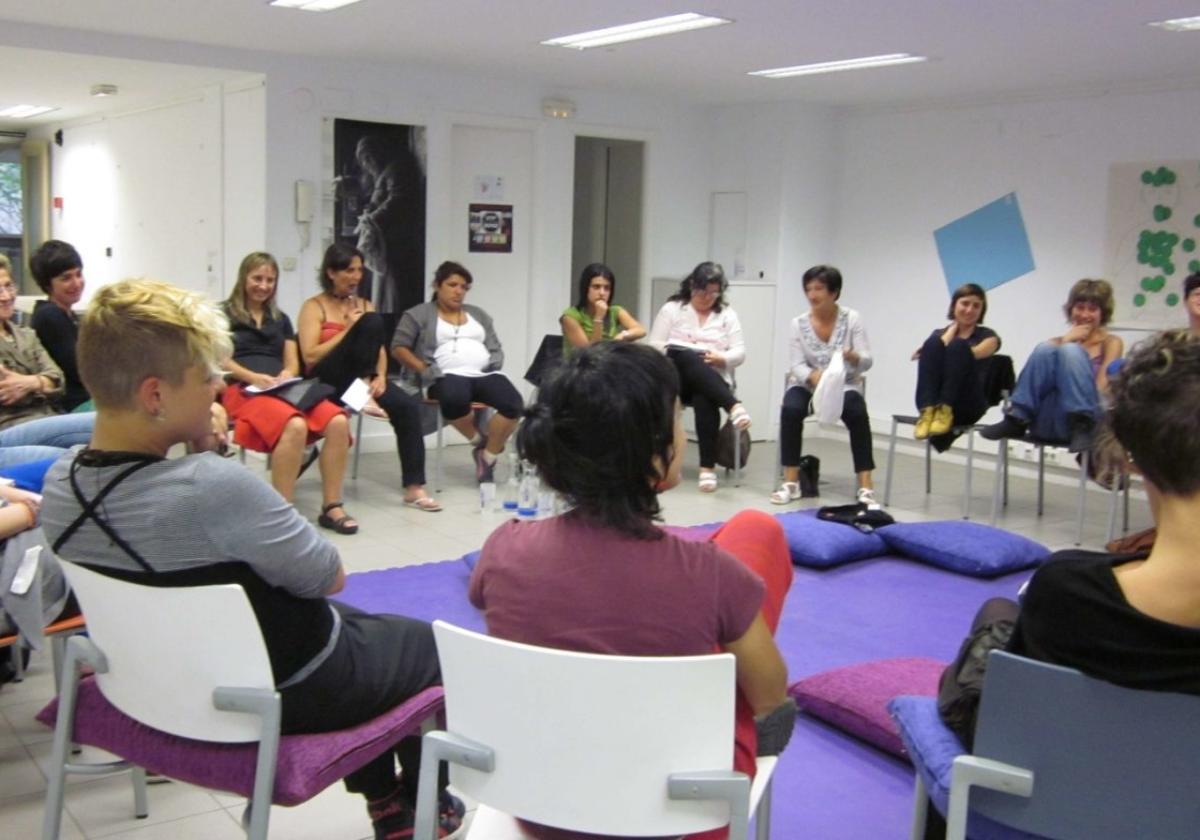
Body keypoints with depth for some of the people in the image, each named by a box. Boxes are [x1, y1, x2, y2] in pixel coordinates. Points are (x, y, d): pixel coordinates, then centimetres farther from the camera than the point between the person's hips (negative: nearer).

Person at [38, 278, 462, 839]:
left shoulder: (59, 485, -11)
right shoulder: (213, 486, -36)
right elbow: (330, 578, -20)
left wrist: (196, 446, -8)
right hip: (286, 695, -7)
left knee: (358, 623, 31)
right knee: (431, 644, 19)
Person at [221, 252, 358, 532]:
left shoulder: (281, 319, 26)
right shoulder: (225, 314, 10)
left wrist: (287, 375, -6)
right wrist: (254, 377, -18)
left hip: (284, 389, 5)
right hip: (244, 389, -5)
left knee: (338, 421, -26)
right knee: (294, 425, -39)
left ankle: (331, 506, -22)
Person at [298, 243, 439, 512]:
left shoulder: (364, 305, 18)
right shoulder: (314, 307, 1)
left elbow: (380, 349, 13)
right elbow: (310, 357, -9)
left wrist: (380, 376, -8)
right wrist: (348, 331, -10)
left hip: (362, 379, 5)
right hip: (327, 379, -5)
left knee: (407, 407, -25)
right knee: (372, 322, -25)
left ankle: (414, 489, -23)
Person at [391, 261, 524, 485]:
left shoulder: (479, 314, 28)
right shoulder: (418, 315, 14)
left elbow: (496, 348, 27)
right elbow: (398, 347, 6)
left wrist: (495, 362, 3)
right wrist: (424, 369, -7)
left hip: (485, 374, 4)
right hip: (447, 376, -4)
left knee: (514, 403, -28)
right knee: (455, 398, -42)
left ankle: (487, 456, -10)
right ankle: (479, 440, -13)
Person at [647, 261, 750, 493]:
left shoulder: (727, 314, 15)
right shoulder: (671, 309, 11)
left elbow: (739, 352, 7)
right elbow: (655, 347, 3)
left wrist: (721, 358, -15)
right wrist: (678, 356, -15)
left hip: (713, 379, 1)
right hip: (676, 377, -1)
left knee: (704, 399, -37)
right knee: (687, 358, -37)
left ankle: (708, 467, -42)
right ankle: (734, 406, -54)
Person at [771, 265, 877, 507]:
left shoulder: (852, 319, -7)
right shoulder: (799, 323, -5)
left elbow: (867, 361, -12)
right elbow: (796, 365, -10)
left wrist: (854, 357, -37)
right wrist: (813, 375, -32)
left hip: (845, 386, -1)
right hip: (807, 385, 1)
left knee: (857, 414, -32)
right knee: (790, 409, -31)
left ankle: (866, 486, -26)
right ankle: (791, 482, -23)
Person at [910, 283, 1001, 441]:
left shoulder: (988, 336, 17)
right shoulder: (939, 333, 24)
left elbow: (973, 354, -7)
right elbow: (939, 351, 1)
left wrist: (929, 353, -14)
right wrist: (953, 328, 11)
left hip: (967, 405, -2)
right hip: (932, 400, 2)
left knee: (958, 346, -24)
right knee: (933, 343, -23)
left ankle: (944, 411, -36)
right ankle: (928, 411, -40)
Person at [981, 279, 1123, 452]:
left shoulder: (1111, 343, 13)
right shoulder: (1055, 342, 22)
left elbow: (1100, 390, -2)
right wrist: (1065, 343, -4)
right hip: (1045, 424, 2)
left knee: (1071, 351, -22)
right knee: (1045, 349, -18)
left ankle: (1083, 427, -31)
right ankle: (1016, 421, -22)